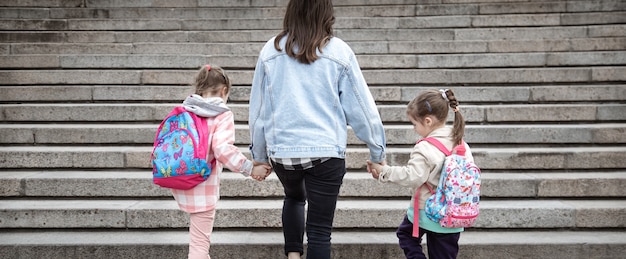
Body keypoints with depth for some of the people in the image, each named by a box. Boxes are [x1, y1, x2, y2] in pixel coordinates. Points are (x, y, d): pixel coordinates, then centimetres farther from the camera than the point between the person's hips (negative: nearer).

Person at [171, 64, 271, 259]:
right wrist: (250, 169, -16)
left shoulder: (183, 110, 8)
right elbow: (223, 149, -24)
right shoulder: (223, 115, -11)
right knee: (200, 241, 1)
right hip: (203, 186, -7)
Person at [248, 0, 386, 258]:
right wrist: (377, 152, 10)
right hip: (326, 151, -2)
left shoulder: (271, 50, 1)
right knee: (320, 230, 6)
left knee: (294, 197, 32)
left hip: (282, 150, 3)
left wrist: (259, 155, 18)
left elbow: (258, 109, 6)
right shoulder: (339, 51, -4)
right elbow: (361, 107, -1)